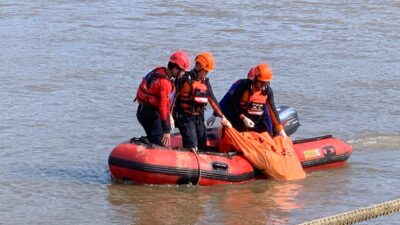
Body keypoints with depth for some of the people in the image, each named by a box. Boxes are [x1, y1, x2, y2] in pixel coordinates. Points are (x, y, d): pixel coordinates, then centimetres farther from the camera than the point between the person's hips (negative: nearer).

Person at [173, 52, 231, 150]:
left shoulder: (205, 81, 11)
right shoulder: (185, 79, -11)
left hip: (199, 118, 7)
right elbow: (173, 96, -12)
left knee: (203, 145, 8)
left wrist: (222, 116, 11)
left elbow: (212, 100, 15)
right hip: (185, 117, -7)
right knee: (191, 145, -18)